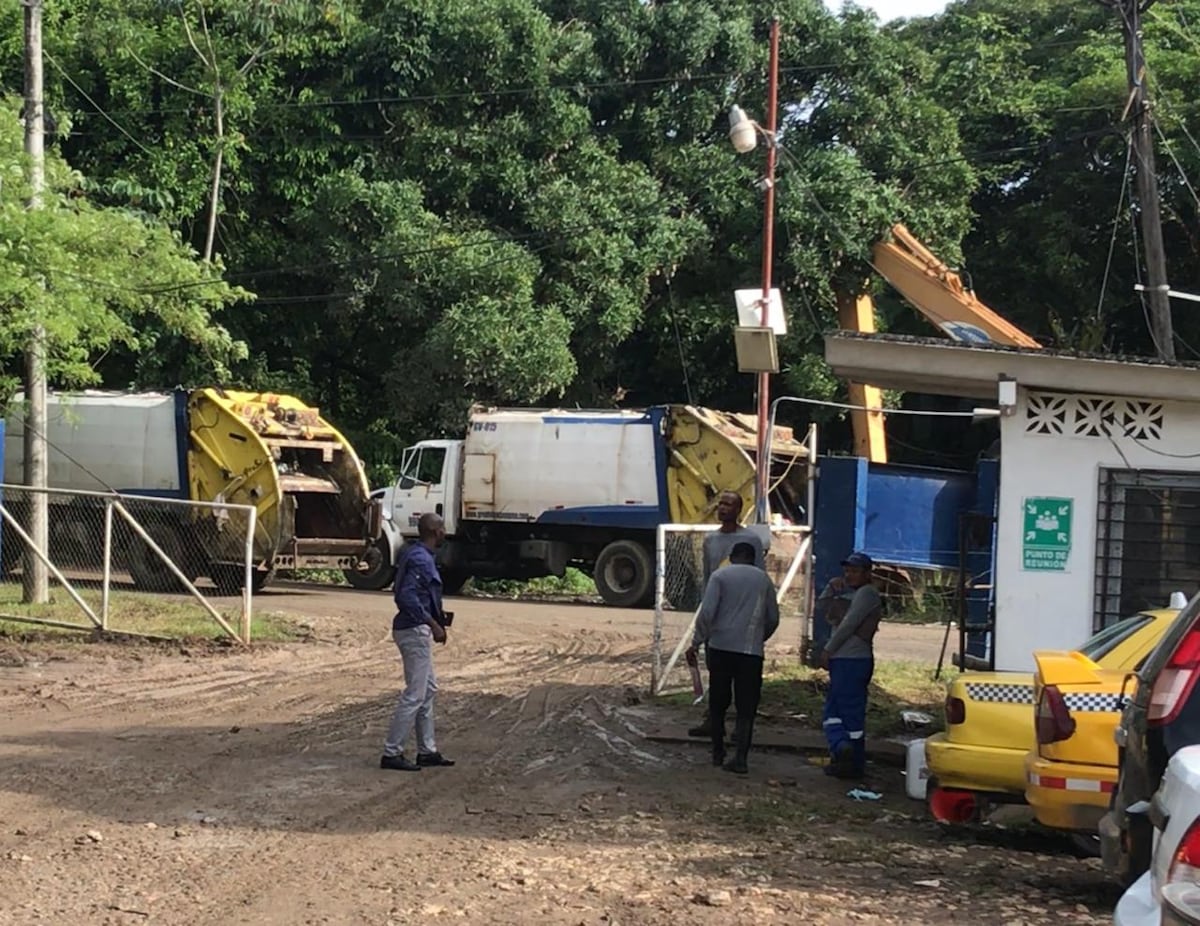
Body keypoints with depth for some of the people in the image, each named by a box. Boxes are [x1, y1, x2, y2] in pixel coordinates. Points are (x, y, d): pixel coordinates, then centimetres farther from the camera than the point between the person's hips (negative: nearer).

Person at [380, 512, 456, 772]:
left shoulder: (415, 554, 13)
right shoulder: (421, 559, -18)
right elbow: (408, 597, -27)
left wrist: (435, 622, 19)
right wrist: (434, 624, -23)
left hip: (414, 629, 11)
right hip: (415, 631, -11)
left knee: (428, 689, 16)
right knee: (415, 694, -6)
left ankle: (427, 750, 21)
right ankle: (391, 753, -2)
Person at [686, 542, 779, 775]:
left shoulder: (720, 575, 3)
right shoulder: (763, 579, 11)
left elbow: (707, 612, -8)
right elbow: (773, 619, 14)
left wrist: (696, 643, -2)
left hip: (720, 647, -1)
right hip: (751, 651, 1)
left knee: (718, 703, 13)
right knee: (746, 707, 2)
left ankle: (718, 753, 19)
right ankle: (740, 757, -9)